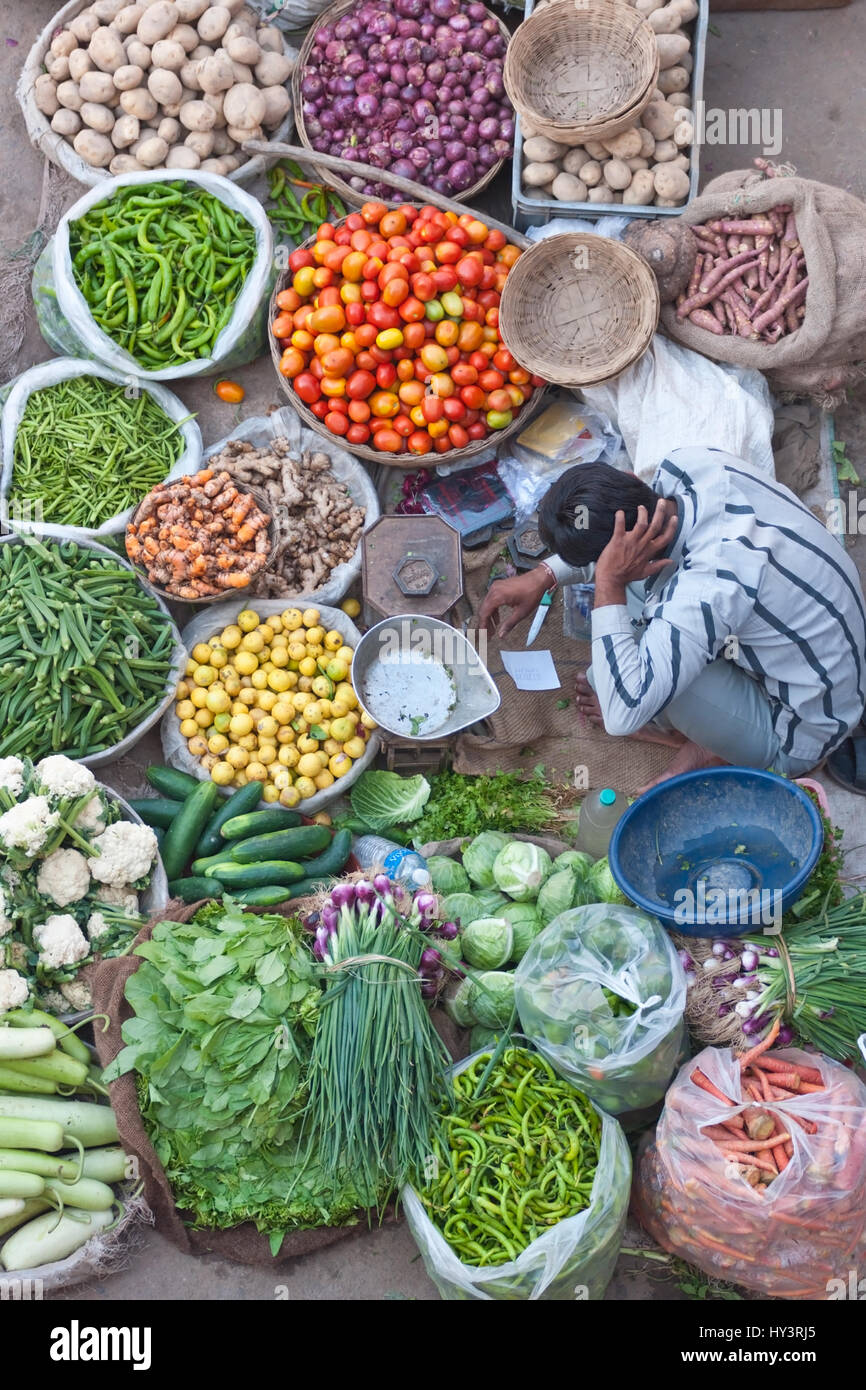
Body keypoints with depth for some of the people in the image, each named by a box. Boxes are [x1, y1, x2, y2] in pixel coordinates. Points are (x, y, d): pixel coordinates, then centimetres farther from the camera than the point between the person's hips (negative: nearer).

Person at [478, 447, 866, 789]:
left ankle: (705, 745, 5)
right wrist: (544, 575, -1)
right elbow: (619, 533, 7)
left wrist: (609, 584, -38)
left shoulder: (708, 591, -40)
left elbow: (622, 715, -40)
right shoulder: (689, 465, -17)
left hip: (798, 736, -8)